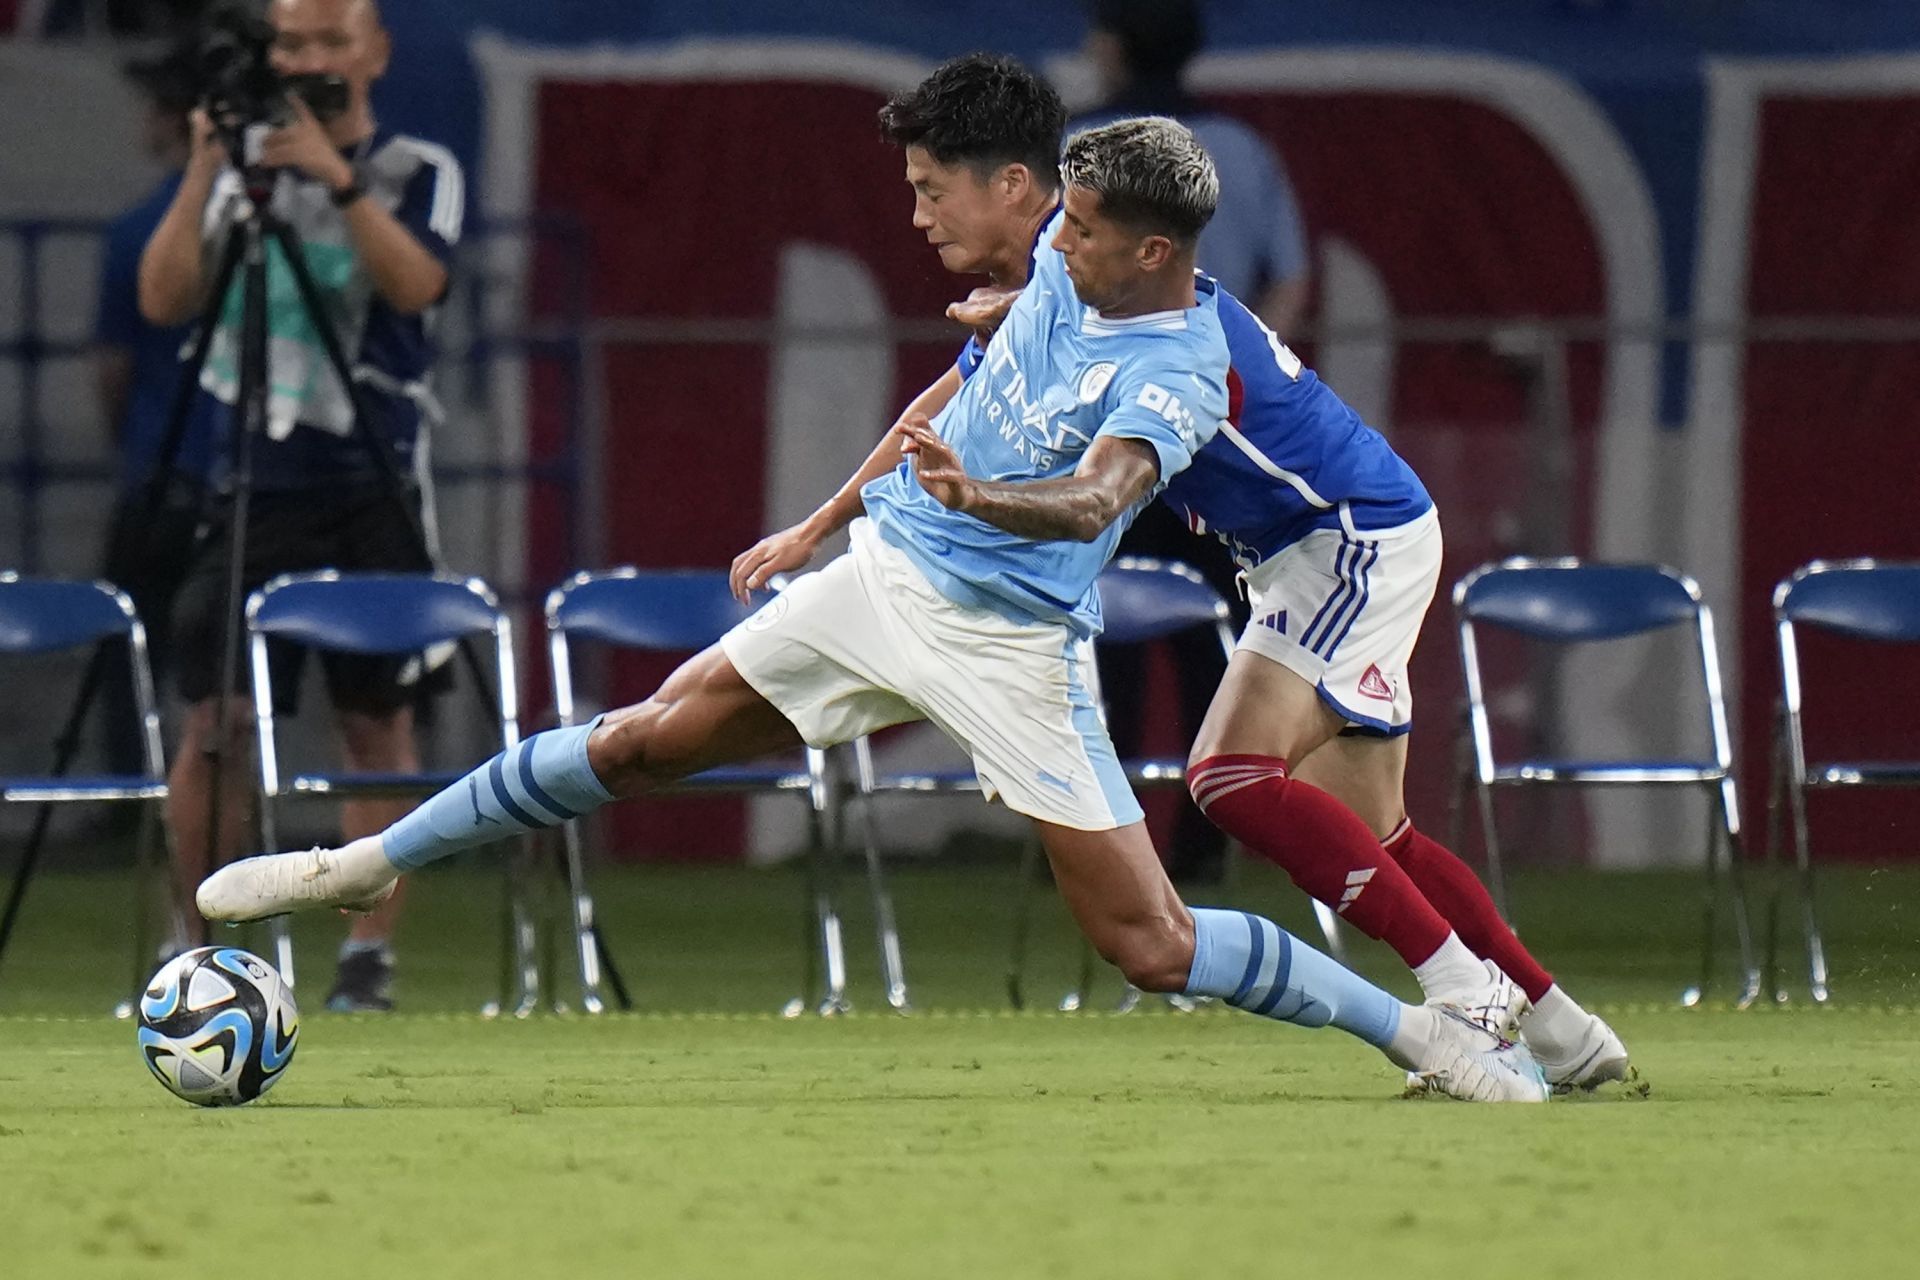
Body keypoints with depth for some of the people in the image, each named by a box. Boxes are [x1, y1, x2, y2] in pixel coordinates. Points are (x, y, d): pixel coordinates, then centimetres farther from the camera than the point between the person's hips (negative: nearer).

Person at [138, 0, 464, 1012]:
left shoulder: (418, 173, 3)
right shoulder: (240, 171, 9)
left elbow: (415, 282, -15)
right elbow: (164, 299, -1)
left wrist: (338, 179, -24)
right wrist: (203, 176, -11)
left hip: (372, 488, -2)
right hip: (249, 478, 2)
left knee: (378, 720, -1)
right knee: (215, 723, -4)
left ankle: (370, 953, 3)